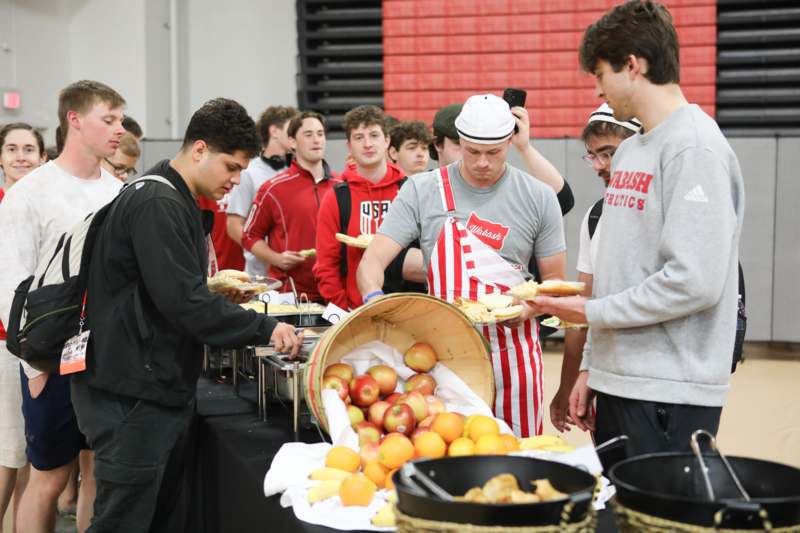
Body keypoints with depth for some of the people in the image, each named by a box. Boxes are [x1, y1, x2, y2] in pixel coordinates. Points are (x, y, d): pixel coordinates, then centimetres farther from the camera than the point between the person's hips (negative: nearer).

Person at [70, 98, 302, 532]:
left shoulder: (173, 201, 17)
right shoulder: (157, 205, -17)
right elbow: (184, 301, -24)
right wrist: (265, 329, -19)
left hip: (161, 387, 10)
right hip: (131, 394, -10)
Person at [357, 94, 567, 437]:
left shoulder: (538, 198, 4)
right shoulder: (421, 191, 1)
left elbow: (554, 281, 10)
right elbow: (373, 260, -3)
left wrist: (528, 307, -12)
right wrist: (375, 302, -24)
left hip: (512, 351, 1)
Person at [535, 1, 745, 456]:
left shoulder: (695, 148, -13)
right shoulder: (630, 152, 14)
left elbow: (695, 282, -21)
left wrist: (592, 312, -11)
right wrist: (591, 365, 16)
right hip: (618, 382, 8)